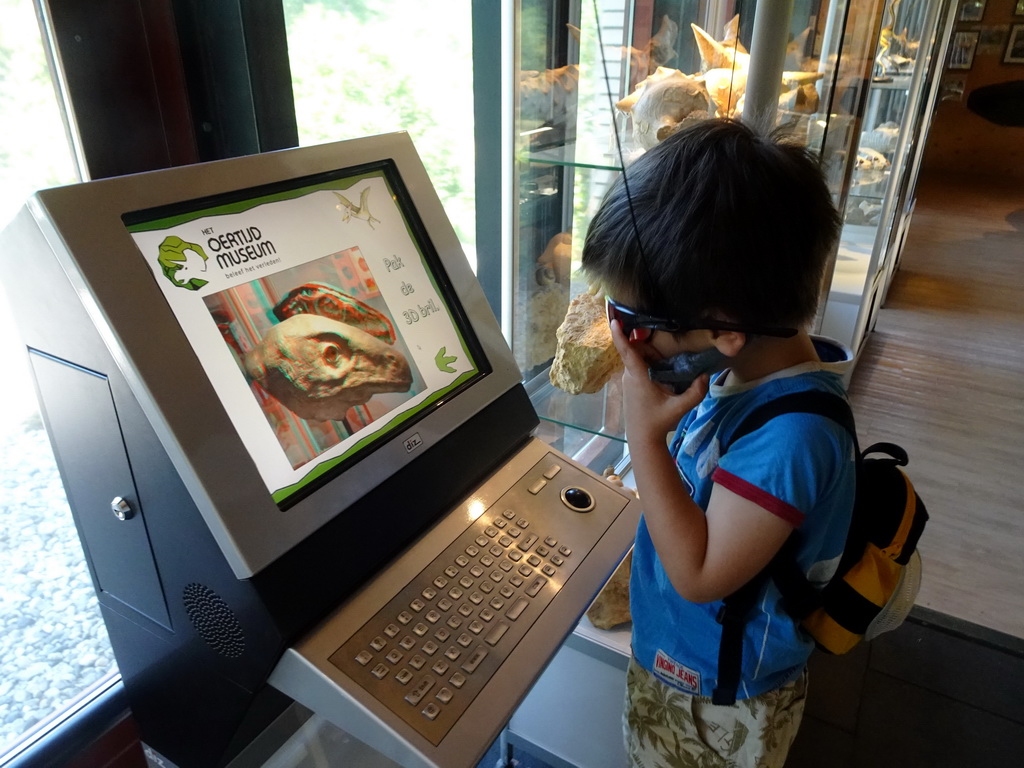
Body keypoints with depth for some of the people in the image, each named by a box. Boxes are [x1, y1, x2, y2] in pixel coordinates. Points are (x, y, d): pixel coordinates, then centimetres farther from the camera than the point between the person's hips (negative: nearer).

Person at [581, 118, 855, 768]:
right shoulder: (740, 367, -11)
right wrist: (653, 416, -10)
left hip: (719, 705, -7)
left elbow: (700, 574, -31)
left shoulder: (791, 433, -37)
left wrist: (644, 430, -33)